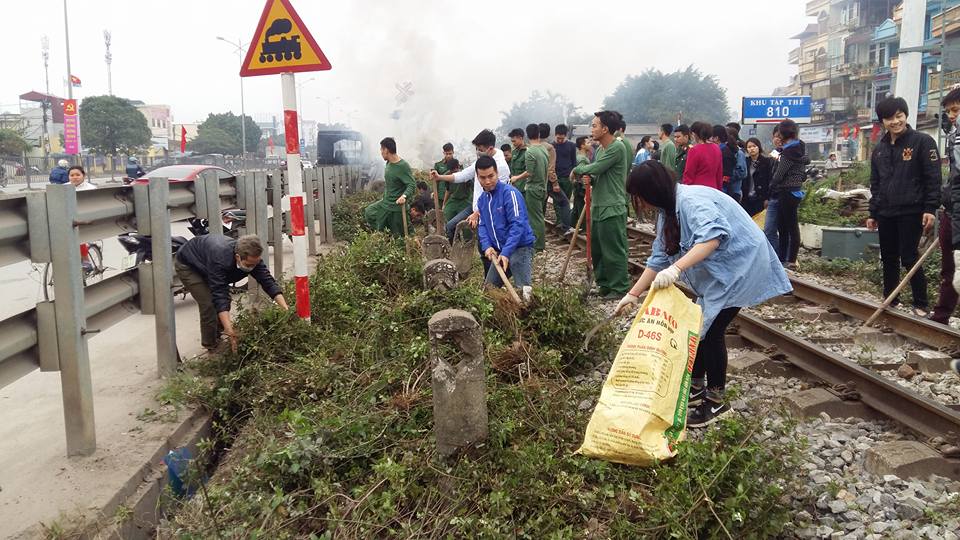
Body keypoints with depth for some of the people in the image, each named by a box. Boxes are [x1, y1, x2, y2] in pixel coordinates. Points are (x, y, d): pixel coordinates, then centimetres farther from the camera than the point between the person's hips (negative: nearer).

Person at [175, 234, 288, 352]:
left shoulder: (252, 257, -25)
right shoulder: (219, 258, -44)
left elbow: (268, 281, -25)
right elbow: (219, 294, -47)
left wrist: (285, 308, -37)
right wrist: (229, 329, -53)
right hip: (186, 264, -7)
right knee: (209, 304, -16)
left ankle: (217, 338, 19)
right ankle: (211, 347, -1)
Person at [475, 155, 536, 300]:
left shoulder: (509, 192, -16)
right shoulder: (482, 199, 9)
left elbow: (518, 224, -23)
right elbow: (482, 225, 12)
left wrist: (506, 252, -30)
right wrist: (487, 246, -8)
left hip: (520, 247, -8)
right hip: (499, 250, 8)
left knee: (523, 291, -20)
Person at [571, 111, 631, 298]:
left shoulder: (617, 147, -14)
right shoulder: (602, 150, 16)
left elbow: (595, 168, -19)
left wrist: (577, 169, -1)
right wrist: (590, 179, -2)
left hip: (612, 210, -10)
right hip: (598, 208, 10)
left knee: (614, 251, -3)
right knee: (597, 249, 16)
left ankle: (619, 288, 7)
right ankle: (603, 284, 27)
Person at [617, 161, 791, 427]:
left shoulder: (691, 200, -25)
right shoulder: (669, 210, 6)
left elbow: (713, 235, -42)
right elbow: (659, 258, 10)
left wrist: (676, 268, -50)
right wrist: (633, 294, 8)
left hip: (741, 264, -10)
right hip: (718, 270, 10)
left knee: (711, 330, -8)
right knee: (698, 325, 11)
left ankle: (715, 402, 5)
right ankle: (696, 388, 26)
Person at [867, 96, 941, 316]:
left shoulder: (923, 142, -4)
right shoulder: (879, 149, 13)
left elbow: (933, 178, -8)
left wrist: (930, 209, -15)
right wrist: (873, 213, 14)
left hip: (911, 212, -6)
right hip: (885, 214, 6)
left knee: (909, 258, -6)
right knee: (888, 259, 10)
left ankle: (921, 305, 4)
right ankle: (889, 301, 21)